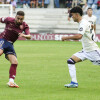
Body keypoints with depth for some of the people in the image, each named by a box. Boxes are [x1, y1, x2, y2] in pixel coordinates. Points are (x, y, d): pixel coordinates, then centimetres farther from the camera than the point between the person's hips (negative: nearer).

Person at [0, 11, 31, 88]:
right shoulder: (9, 20, -10)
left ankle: (11, 81, -3)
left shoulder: (24, 26, -5)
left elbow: (29, 36, -20)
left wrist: (24, 36, -42)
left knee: (15, 62, -6)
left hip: (10, 44, 4)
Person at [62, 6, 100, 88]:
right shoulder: (83, 23, 12)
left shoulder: (83, 23, -18)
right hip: (85, 50, 9)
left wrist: (66, 38, -23)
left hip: (93, 50, -9)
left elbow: (79, 36, -32)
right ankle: (74, 82, -3)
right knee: (71, 61, -1)